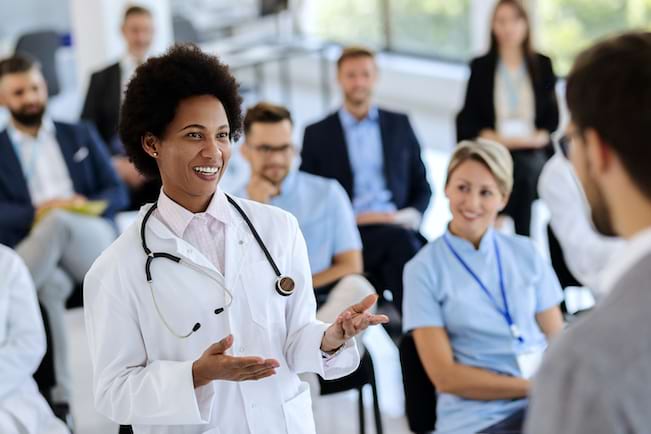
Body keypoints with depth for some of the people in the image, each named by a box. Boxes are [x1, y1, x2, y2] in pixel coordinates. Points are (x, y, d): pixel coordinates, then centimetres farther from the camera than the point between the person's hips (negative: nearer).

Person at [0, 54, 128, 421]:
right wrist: (37, 212, -18)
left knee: (60, 222, -37)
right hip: (33, 249, 0)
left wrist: (87, 206, -8)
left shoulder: (81, 136, 23)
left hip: (93, 244, 1)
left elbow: (118, 193, 15)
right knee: (49, 287, -38)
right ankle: (60, 397, -37)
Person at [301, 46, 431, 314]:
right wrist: (351, 218, -8)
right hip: (348, 235, -2)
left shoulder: (399, 124, 19)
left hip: (400, 229, 3)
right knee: (400, 240, -34)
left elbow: (422, 188, 19)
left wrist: (411, 215, -3)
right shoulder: (317, 134, 11)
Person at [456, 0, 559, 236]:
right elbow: (467, 119, 5)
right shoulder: (480, 66, 7)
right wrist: (496, 137, -11)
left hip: (532, 157, 1)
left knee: (524, 226, -10)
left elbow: (552, 117, 9)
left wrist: (538, 137, -11)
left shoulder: (542, 65, 9)